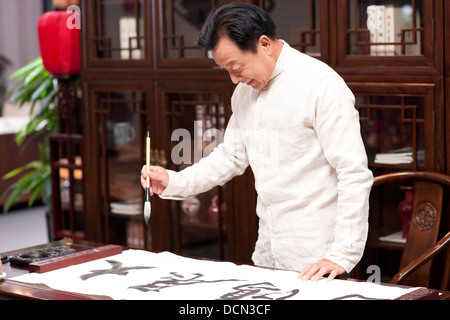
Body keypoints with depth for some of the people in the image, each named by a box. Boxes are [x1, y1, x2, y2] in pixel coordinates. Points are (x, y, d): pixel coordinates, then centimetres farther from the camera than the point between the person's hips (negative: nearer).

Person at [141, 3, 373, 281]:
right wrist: (174, 182, 3)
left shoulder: (321, 85, -16)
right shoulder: (245, 89, 9)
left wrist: (343, 255, -22)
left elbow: (354, 174, -19)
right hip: (269, 244, 7)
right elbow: (232, 156, 17)